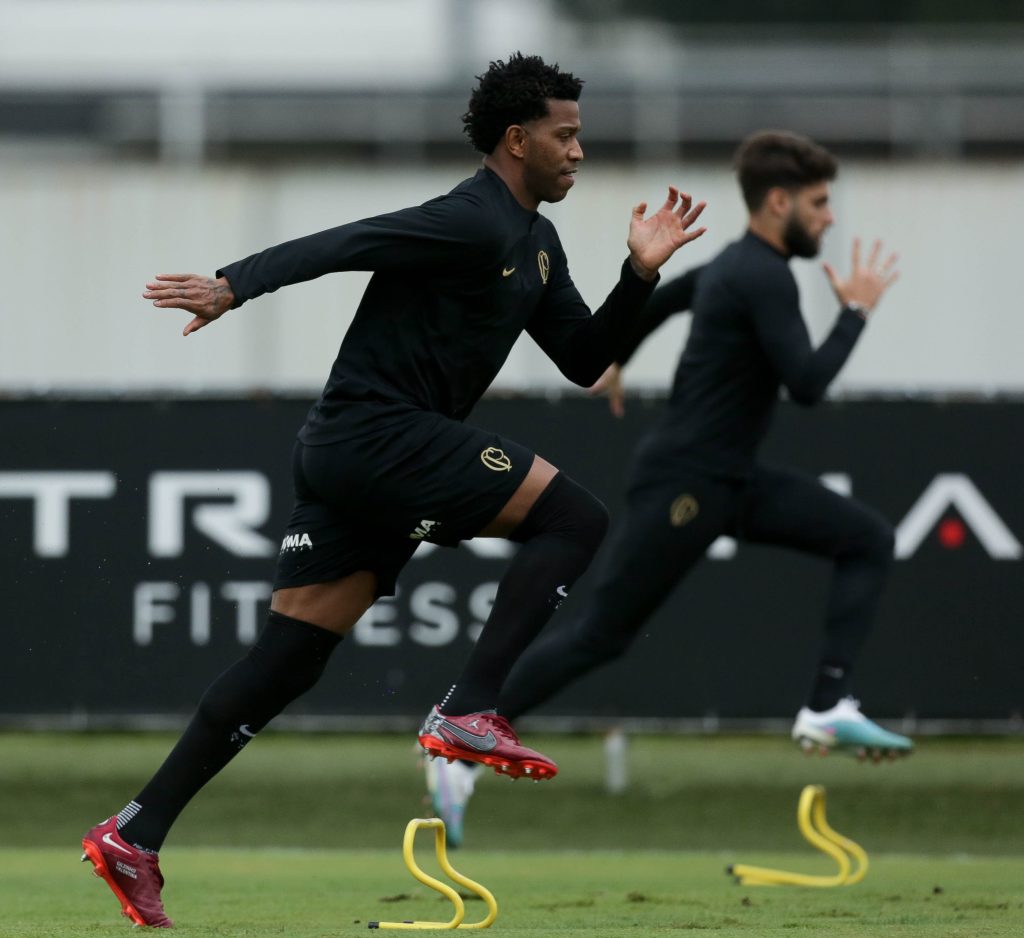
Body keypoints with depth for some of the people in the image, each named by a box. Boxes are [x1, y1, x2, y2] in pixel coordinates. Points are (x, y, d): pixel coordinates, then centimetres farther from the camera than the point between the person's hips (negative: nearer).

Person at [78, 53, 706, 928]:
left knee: (289, 658, 6)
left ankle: (134, 836, 3)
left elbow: (583, 359, 21)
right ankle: (468, 713, -15)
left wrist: (641, 273, 8)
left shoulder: (536, 245, 19)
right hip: (379, 434, -10)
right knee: (574, 519, -9)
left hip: (349, 452, 10)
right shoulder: (472, 224, -13)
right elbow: (339, 245, -22)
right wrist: (233, 285, -34)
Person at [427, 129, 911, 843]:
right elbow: (807, 384, -24)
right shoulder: (764, 278, -18)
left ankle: (829, 709, -8)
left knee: (869, 539, 0)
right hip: (682, 488, -10)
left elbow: (663, 297, 30)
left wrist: (615, 359, 48)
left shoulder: (739, 266, 12)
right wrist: (856, 311, -11)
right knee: (598, 637, -6)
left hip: (732, 484, 10)